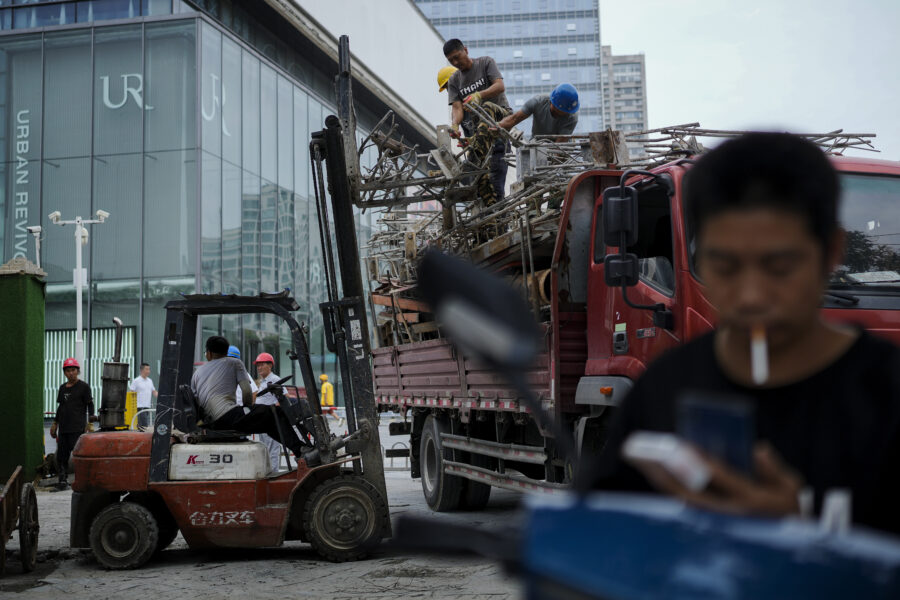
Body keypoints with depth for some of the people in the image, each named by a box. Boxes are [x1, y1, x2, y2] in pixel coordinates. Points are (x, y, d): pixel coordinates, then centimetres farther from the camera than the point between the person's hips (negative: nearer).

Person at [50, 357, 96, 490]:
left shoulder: (84, 387, -1)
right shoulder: (62, 388, 17)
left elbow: (90, 405, -3)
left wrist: (90, 421, -13)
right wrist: (55, 423, 22)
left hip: (77, 428, -6)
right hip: (63, 428, 6)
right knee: (61, 455, 6)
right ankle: (63, 480, 14)